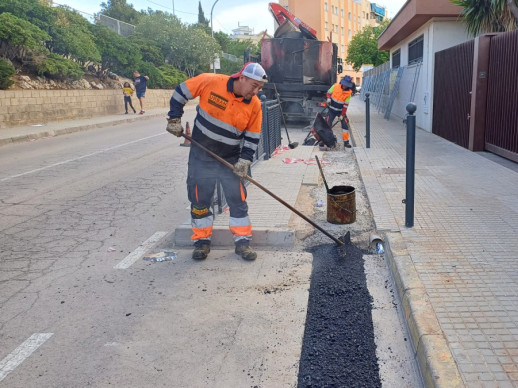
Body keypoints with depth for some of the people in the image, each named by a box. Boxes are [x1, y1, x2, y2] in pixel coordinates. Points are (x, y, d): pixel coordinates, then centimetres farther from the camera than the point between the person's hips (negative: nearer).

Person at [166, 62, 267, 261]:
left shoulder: (254, 105, -10)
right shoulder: (210, 82, -17)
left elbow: (253, 136, -2)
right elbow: (181, 92, -4)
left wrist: (244, 160, -11)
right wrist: (174, 120, -4)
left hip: (230, 160, 1)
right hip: (201, 156, -1)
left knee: (238, 200, 2)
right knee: (199, 199, 7)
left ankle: (242, 241, 16)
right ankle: (202, 241, 23)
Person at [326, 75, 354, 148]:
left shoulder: (348, 93, -13)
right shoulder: (335, 86, -13)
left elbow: (345, 105, -11)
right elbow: (329, 92, 3)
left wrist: (342, 115, -11)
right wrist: (328, 98, -18)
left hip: (341, 111, 0)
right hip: (332, 110, 0)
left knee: (345, 125, -5)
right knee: (327, 124, -5)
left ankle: (346, 142, 4)